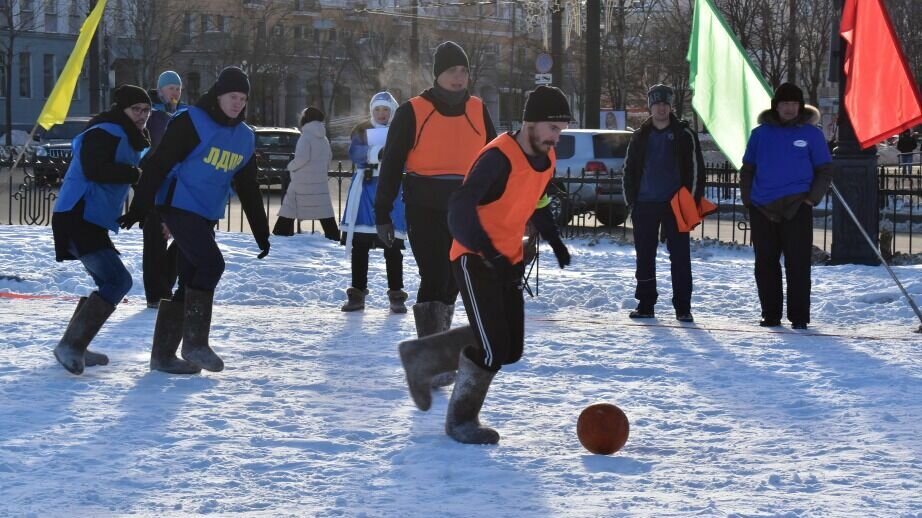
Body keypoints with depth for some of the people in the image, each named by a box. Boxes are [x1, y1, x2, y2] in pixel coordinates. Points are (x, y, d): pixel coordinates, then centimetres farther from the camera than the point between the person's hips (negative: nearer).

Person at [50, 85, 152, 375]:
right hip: (78, 218, -11)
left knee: (106, 281, 18)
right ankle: (71, 345, -19)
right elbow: (95, 170, -27)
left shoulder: (127, 139, 20)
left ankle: (75, 347, 23)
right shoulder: (105, 133, -13)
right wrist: (136, 173, -23)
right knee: (118, 281, -18)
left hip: (91, 220, 11)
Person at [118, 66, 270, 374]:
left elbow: (249, 189, 18)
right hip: (179, 207, -8)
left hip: (207, 217, 8)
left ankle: (163, 355, 14)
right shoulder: (191, 123, -11)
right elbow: (159, 164, -14)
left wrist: (262, 233, 17)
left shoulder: (244, 138, 11)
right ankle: (195, 342, -11)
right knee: (211, 264, -20)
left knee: (191, 280, 7)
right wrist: (139, 207, -18)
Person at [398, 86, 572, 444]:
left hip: (508, 262, 9)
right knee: (492, 347, -13)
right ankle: (460, 420, 9)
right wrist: (488, 252, -39)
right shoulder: (499, 158, -23)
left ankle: (422, 357, 24)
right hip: (475, 259, -9)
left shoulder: (546, 159, 4)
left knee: (510, 349, 9)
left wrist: (555, 242, 17)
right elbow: (460, 209, -31)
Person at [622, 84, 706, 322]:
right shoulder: (640, 136, 10)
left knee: (680, 256, -3)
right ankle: (645, 303, 14)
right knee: (645, 255, 6)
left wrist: (691, 201, -8)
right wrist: (631, 200, 4)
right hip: (645, 205, 3)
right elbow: (630, 169, 13)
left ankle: (683, 306, 0)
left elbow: (696, 169, 0)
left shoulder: (684, 135, 2)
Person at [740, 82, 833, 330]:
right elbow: (747, 169, 16)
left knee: (798, 264, -6)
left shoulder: (811, 134, 4)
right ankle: (770, 315, 13)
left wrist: (812, 197, -3)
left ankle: (799, 316, -2)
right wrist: (747, 198, 5)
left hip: (797, 209, -2)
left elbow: (825, 170, 8)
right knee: (766, 265, 5)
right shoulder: (760, 133, 10)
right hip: (762, 208, 3)